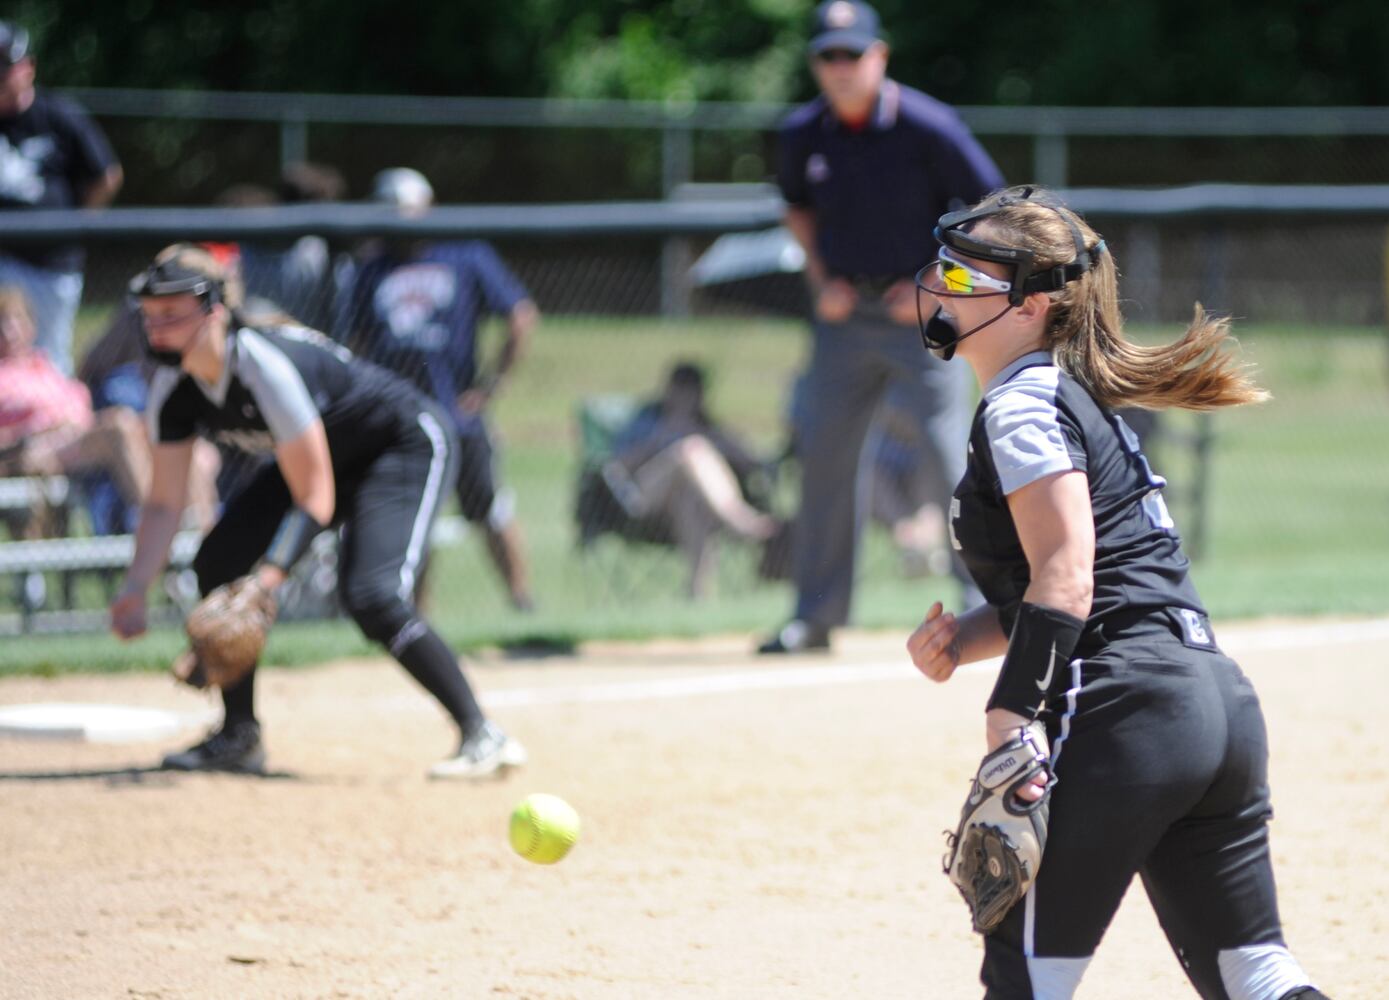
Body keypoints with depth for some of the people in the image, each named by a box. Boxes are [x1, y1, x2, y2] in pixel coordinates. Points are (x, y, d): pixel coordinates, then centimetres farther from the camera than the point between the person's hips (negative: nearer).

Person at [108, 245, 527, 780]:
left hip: (408, 443, -9)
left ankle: (482, 736, -21)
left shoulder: (263, 364, -34)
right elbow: (164, 503, -6)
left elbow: (315, 500, -31)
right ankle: (239, 737, 13)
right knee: (219, 562, 0)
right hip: (323, 456, 9)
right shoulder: (172, 389, -11)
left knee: (370, 596, -27)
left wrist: (267, 579, -40)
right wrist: (135, 589, -19)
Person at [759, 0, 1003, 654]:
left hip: (921, 311, -5)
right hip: (846, 313, 5)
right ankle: (816, 616, 13)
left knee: (949, 451, -11)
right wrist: (820, 279, 6)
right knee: (823, 456, 5)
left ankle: (982, 599, -3)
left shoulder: (926, 128, -14)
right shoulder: (804, 134, 0)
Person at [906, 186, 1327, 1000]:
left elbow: (1065, 577, -17)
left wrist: (1010, 717, -22)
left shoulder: (1022, 408, -6)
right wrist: (962, 638, 11)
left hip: (1119, 714, -10)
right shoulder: (1083, 400, 23)